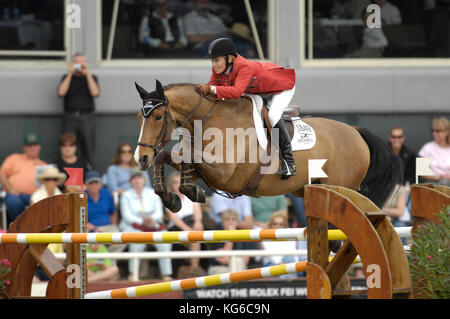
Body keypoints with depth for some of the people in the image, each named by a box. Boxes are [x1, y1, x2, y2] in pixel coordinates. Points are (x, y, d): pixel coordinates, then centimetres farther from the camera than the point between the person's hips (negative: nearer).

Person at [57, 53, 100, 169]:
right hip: (70, 116, 0)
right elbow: (61, 93, -4)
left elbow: (95, 93, -6)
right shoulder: (67, 77, 14)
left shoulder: (91, 77, 13)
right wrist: (70, 74, -5)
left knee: (88, 146, -8)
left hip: (87, 116, 0)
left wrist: (87, 74, -6)